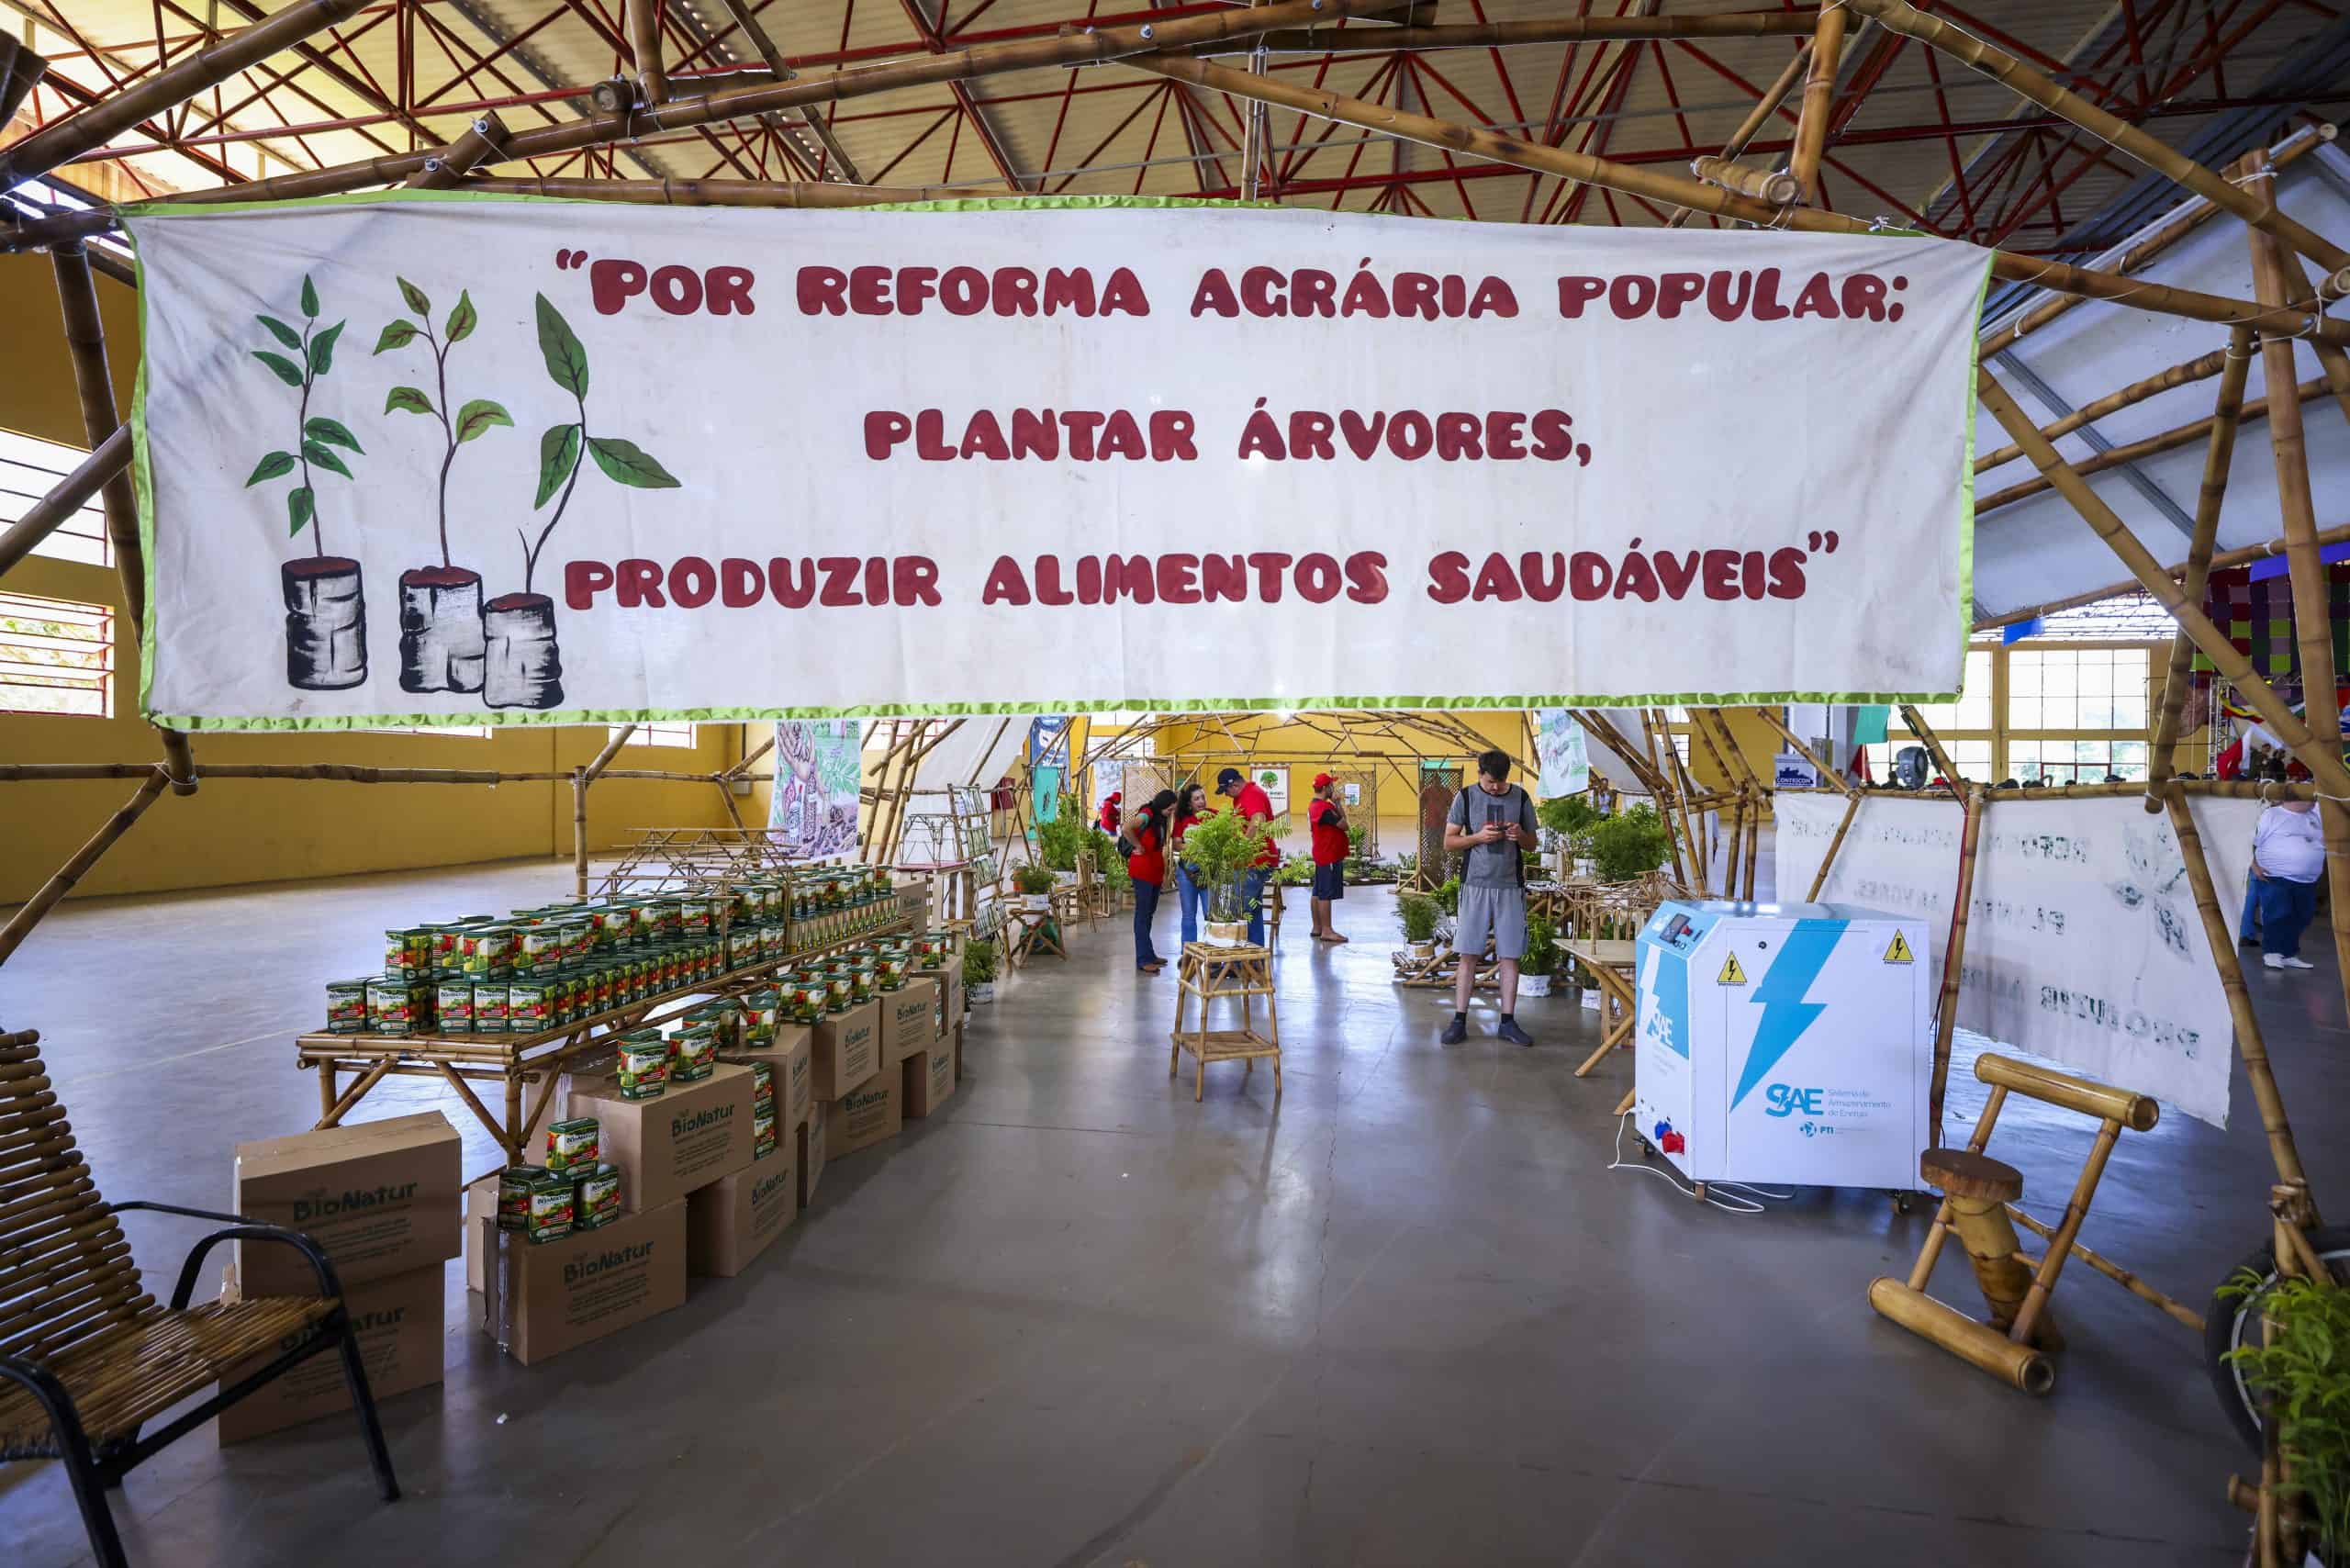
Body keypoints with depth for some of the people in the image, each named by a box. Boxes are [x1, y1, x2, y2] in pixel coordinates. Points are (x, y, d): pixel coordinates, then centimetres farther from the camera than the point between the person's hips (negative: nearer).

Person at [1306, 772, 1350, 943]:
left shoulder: (1315, 806, 13)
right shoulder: (1324, 808, -20)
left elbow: (1340, 819, 15)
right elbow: (1343, 824, -17)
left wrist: (1336, 803, 3)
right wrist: (1337, 802, -9)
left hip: (1323, 856, 11)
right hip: (1330, 857, -11)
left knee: (1318, 892, 13)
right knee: (1326, 894, -7)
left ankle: (1317, 928, 19)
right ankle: (1326, 931, -5)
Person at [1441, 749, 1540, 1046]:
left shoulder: (1521, 798, 4)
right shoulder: (1465, 797, 0)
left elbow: (1532, 844, 12)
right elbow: (1449, 841, 1)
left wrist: (1520, 835, -11)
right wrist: (1478, 836, -15)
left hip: (1511, 886, 2)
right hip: (1475, 885, -1)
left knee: (1510, 955, 3)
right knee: (1468, 955, -1)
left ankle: (1508, 1022, 12)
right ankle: (1459, 1021, 6)